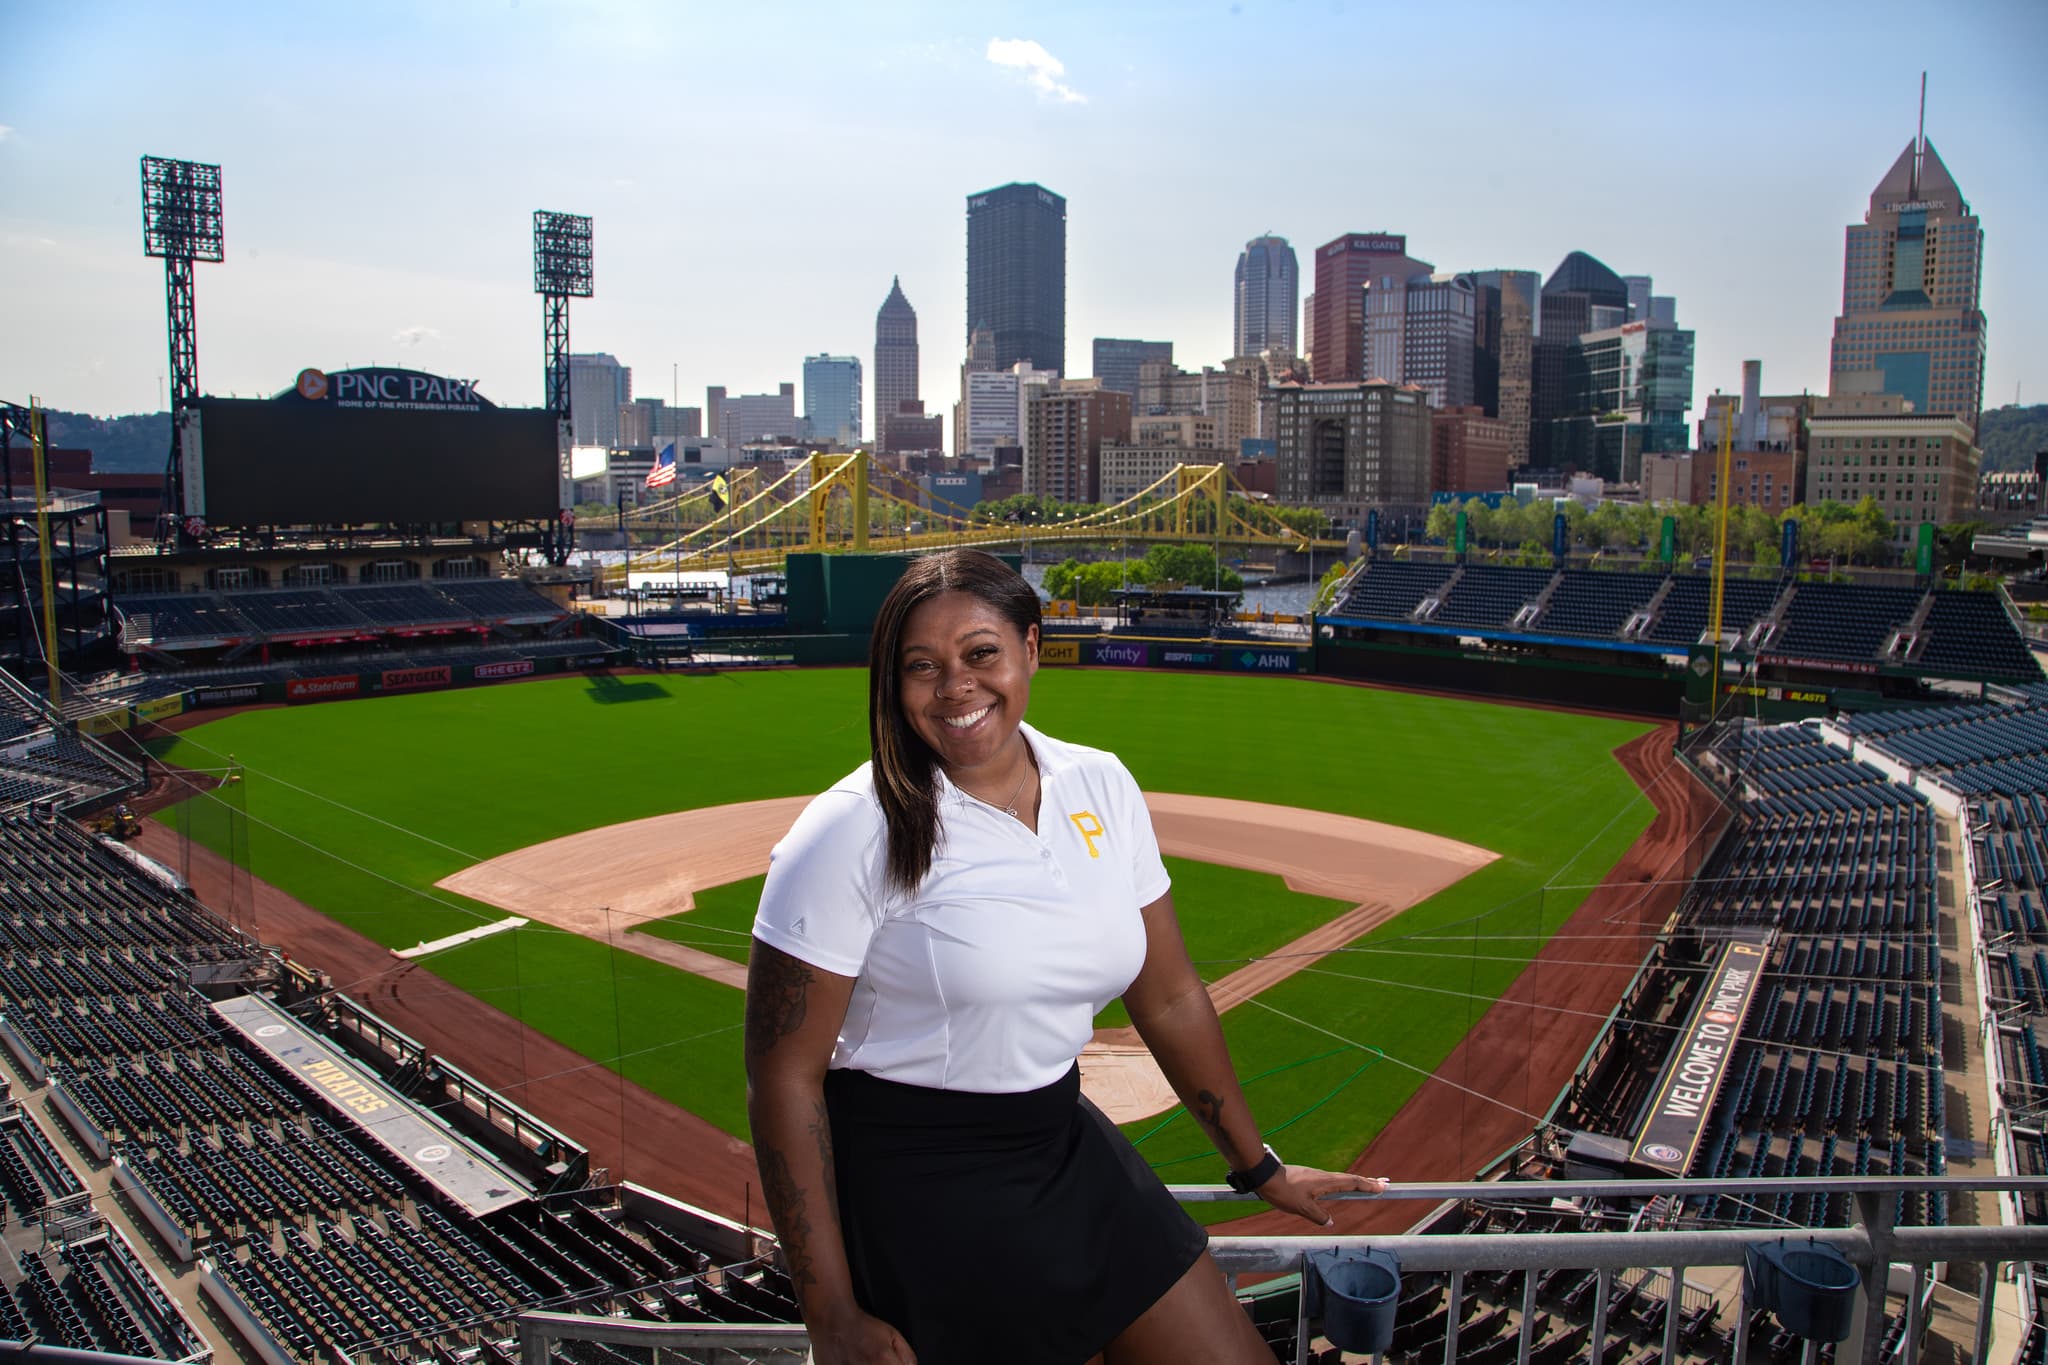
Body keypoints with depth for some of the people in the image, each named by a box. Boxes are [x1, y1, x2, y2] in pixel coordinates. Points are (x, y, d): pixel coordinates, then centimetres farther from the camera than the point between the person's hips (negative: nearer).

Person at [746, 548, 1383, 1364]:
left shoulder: (1101, 786, 0)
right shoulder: (853, 832, -16)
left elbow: (1169, 1000, 9)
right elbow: (784, 1074, -14)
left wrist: (1258, 1168, 16)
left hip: (1063, 1146, 6)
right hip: (912, 1186, -5)